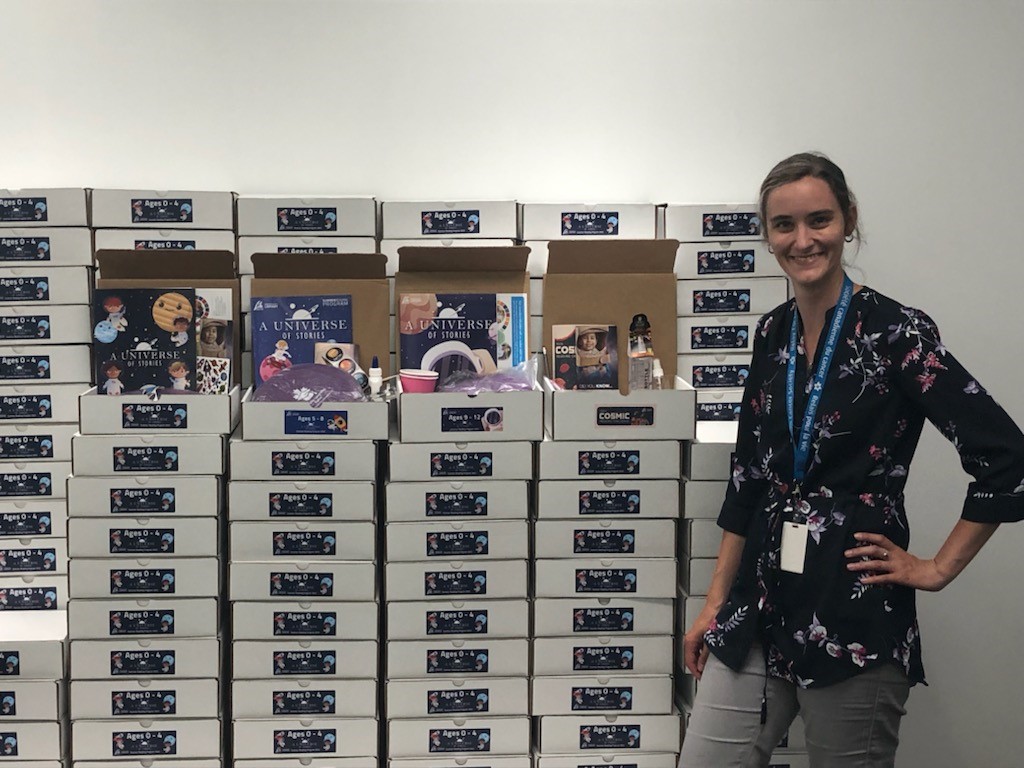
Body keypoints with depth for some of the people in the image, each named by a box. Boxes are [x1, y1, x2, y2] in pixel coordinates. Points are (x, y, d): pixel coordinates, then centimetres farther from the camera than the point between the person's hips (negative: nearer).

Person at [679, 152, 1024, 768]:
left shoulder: (894, 330, -10)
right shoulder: (773, 333, 8)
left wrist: (938, 568, -7)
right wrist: (716, 601, 12)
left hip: (854, 616, -5)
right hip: (760, 609, 5)